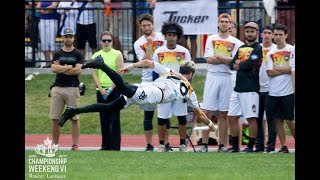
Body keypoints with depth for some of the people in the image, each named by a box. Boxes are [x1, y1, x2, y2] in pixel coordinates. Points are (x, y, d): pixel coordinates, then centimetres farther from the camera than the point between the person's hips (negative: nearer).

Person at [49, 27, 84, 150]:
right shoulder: (57, 54, 13)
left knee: (75, 118, -4)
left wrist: (61, 68, -2)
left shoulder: (78, 54, 6)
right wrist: (68, 67, -6)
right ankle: (54, 144, 7)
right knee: (55, 118, 1)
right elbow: (53, 69, -2)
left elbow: (78, 71, -7)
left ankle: (75, 145, -2)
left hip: (72, 88, -3)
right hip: (57, 88, 3)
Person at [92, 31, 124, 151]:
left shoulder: (117, 54, 0)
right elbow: (94, 74, 5)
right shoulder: (96, 55, 9)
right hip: (101, 90, 4)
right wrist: (101, 89, -7)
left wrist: (111, 89, -11)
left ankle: (115, 146, -4)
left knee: (114, 119, -5)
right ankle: (105, 145, 13)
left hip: (115, 90, -4)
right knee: (104, 119, 7)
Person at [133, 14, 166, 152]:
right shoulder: (138, 44, 3)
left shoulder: (163, 38, 4)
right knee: (148, 114, 3)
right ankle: (149, 145, 8)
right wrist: (149, 45, -13)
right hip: (148, 82, 0)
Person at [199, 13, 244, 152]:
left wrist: (218, 57, -9)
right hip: (212, 77, 0)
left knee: (223, 114, 3)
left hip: (227, 78, 0)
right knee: (207, 111, -5)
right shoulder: (211, 39, 7)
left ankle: (222, 145, 6)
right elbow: (209, 59, -5)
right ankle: (204, 144, -4)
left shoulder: (235, 42, 7)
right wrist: (227, 60, -6)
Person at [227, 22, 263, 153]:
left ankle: (250, 146, 1)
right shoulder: (241, 48, 19)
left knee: (251, 118, -5)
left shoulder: (258, 48, -4)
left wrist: (239, 65, 3)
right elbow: (232, 65, 11)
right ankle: (235, 146, 14)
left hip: (251, 89, -8)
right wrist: (243, 65, -7)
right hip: (238, 88, 8)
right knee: (232, 117, 7)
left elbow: (249, 64, -15)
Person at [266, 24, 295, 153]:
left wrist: (276, 68, -4)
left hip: (288, 91, -4)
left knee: (290, 120, -4)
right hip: (274, 92, 4)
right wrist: (285, 70, -6)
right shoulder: (270, 53, 11)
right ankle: (283, 146, 9)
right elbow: (270, 73, 1)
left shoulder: (292, 50, -1)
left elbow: (292, 69, -10)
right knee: (278, 120, 4)